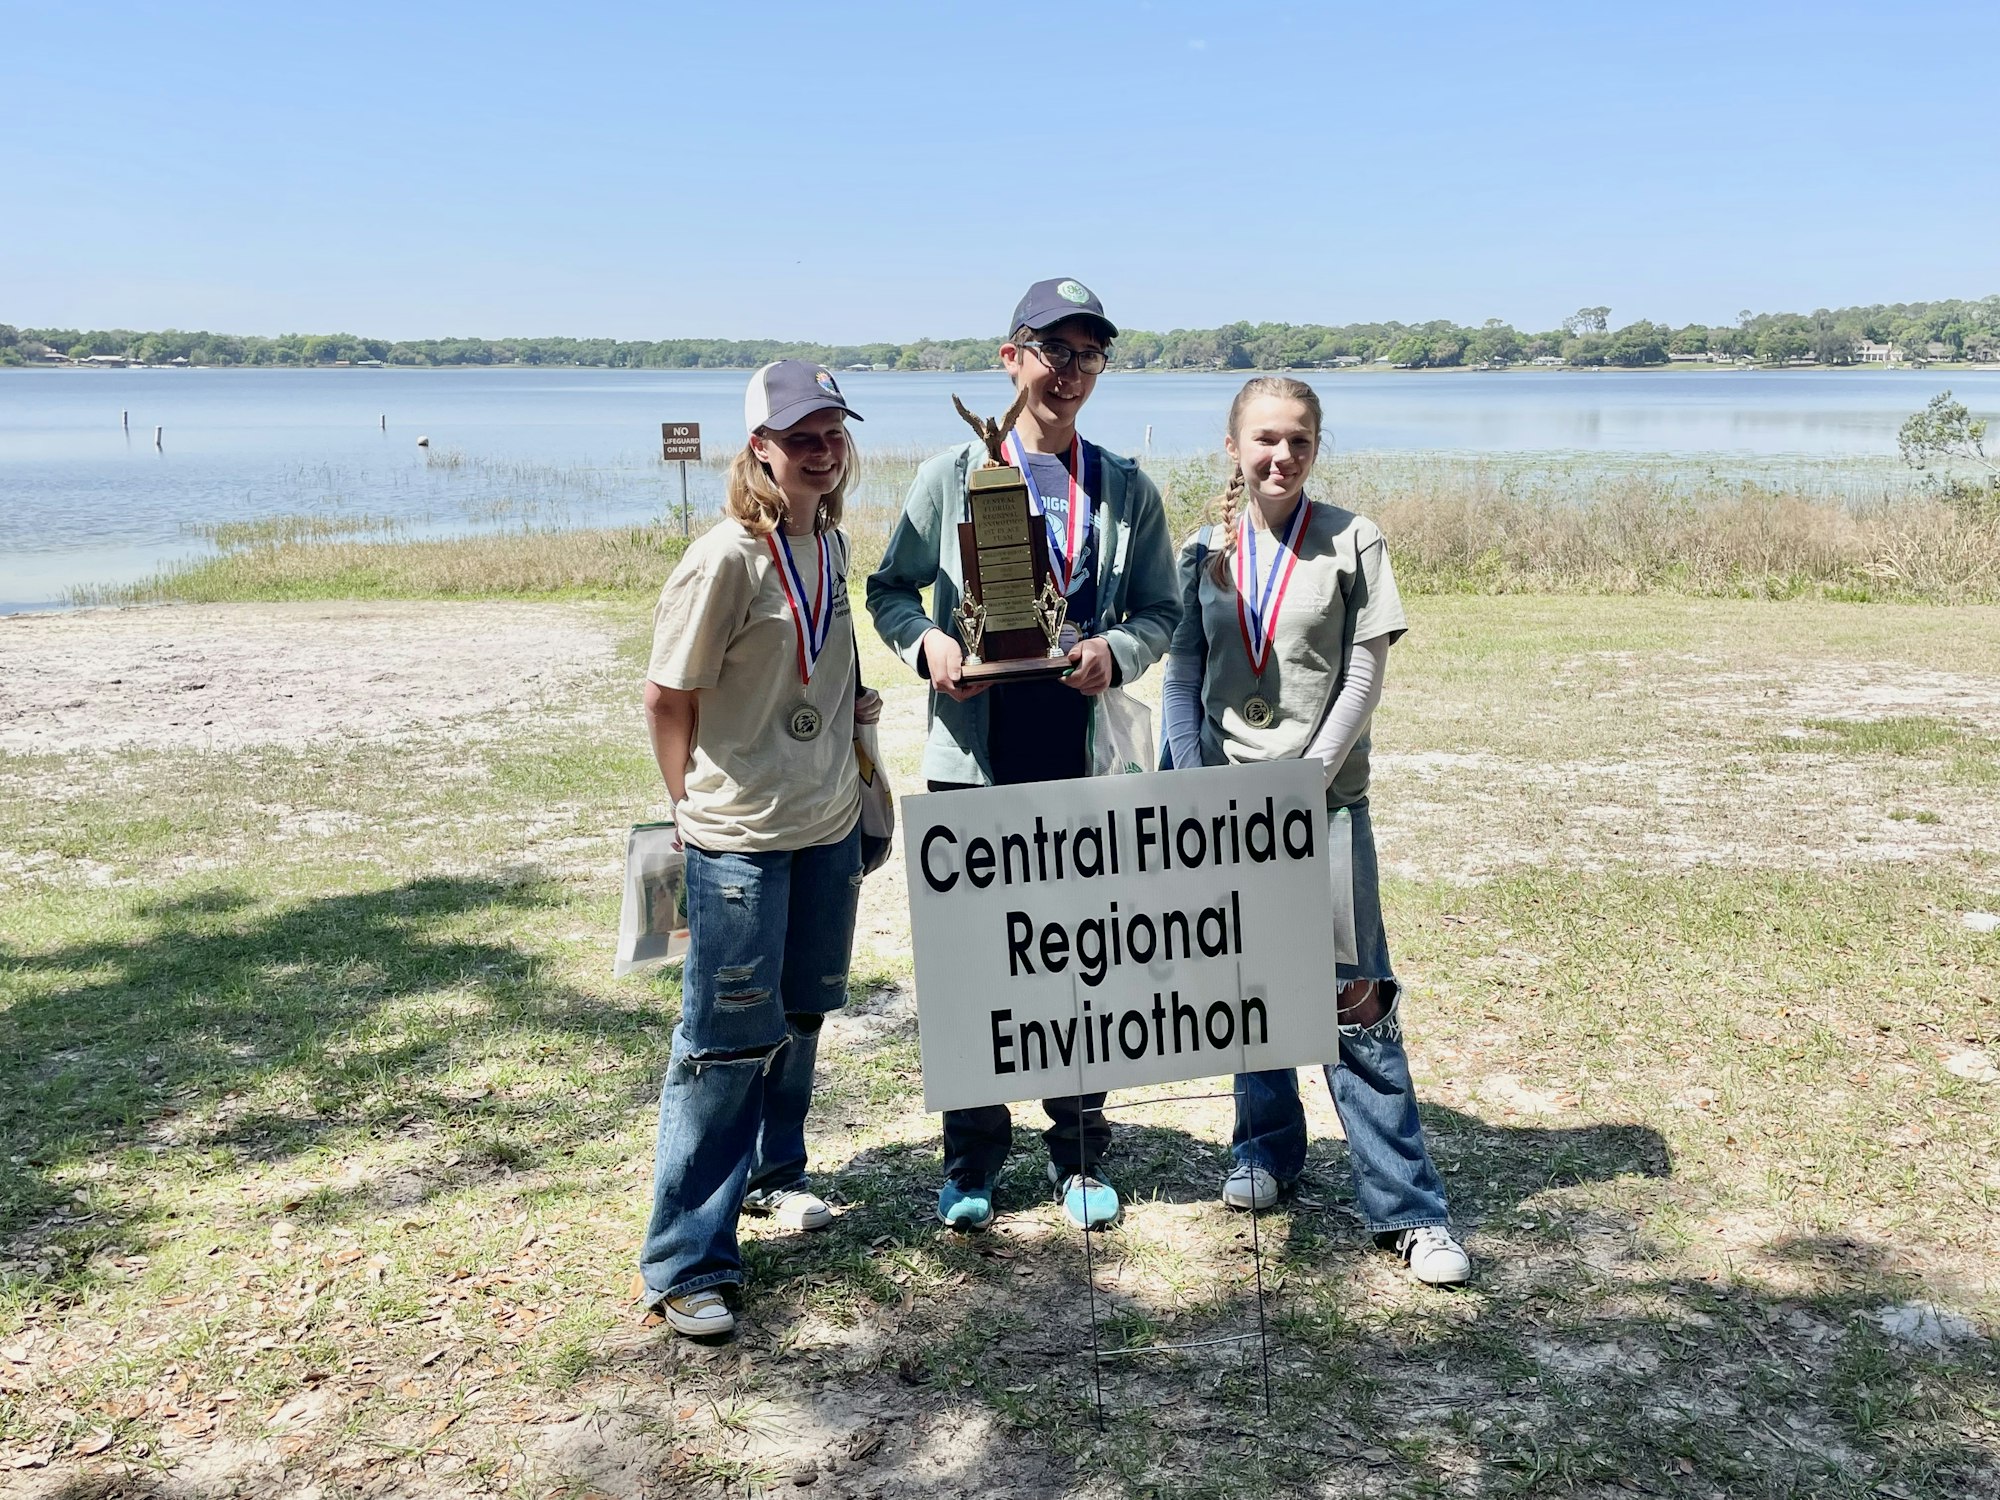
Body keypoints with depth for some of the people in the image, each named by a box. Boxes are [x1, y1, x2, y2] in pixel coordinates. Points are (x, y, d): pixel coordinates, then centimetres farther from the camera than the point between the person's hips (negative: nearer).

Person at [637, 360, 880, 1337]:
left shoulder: (832, 543, 6)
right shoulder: (725, 559, -17)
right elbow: (667, 699, -10)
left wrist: (851, 705, 6)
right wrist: (698, 807, -2)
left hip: (827, 824, 7)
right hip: (739, 837, -7)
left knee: (798, 1016, 20)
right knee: (728, 1038, -4)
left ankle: (770, 1174, 42)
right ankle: (685, 1263, 6)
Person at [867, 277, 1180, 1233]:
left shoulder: (1126, 491, 7)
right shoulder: (951, 477, 2)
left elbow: (1161, 609, 10)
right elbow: (890, 589, 8)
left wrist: (1116, 652, -11)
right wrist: (925, 641, -13)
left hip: (1086, 768, 2)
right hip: (973, 765, -1)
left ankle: (1079, 1154, 26)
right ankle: (971, 1160, 23)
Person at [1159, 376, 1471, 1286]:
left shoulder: (1351, 541, -1)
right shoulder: (1203, 552, 7)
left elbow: (1367, 670, -4)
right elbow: (1182, 681, 7)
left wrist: (1310, 774, -12)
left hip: (1326, 802, -3)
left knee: (1355, 1000, -5)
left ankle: (1406, 1207, 1)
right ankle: (1267, 1151, 31)